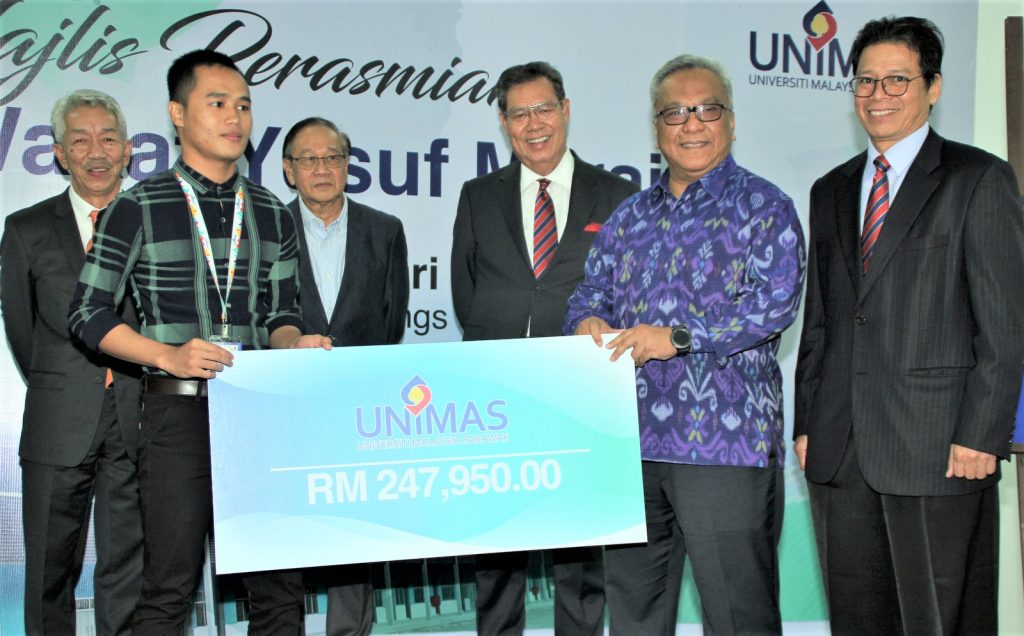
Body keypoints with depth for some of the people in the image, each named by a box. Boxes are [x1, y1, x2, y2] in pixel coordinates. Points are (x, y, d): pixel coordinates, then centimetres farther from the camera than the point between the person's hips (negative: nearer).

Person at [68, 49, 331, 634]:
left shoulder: (274, 214, 12)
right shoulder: (139, 208, 1)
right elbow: (89, 313, 0)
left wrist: (297, 343, -7)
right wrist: (169, 355, -14)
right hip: (180, 411, -3)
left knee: (280, 584, 5)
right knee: (170, 587, -1)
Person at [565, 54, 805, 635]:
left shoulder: (762, 206, 0)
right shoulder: (630, 216, 18)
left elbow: (775, 301, -13)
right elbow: (592, 290, 20)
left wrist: (677, 337, -19)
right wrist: (588, 321, -5)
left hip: (725, 439, -6)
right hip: (631, 437, 6)